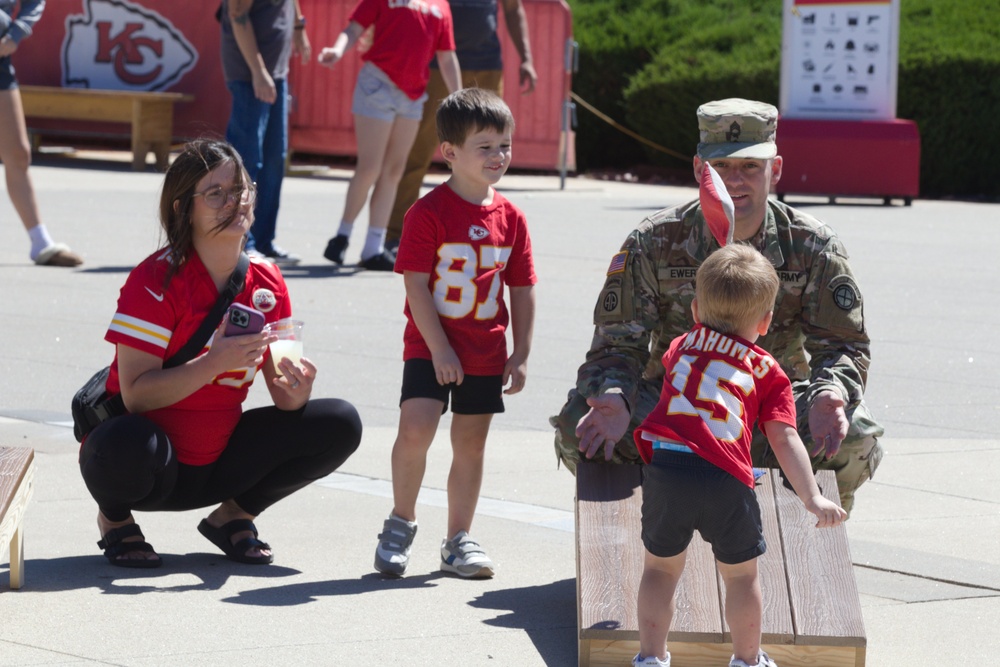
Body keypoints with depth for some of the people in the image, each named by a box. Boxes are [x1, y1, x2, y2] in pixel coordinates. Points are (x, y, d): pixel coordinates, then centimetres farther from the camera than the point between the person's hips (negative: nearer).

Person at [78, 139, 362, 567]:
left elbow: (281, 392, 1)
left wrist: (295, 392, -23)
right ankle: (114, 517, -4)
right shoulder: (157, 280, -17)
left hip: (216, 466, 5)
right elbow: (136, 395, -25)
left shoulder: (266, 281, 0)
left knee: (340, 425, -8)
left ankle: (233, 515, 8)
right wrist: (215, 363, -35)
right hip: (157, 468, -5)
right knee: (129, 444, -41)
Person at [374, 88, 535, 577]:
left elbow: (522, 290, 10)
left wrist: (521, 355, 5)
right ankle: (401, 522, 2)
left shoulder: (510, 219, 4)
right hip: (430, 346, -4)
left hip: (486, 352, 4)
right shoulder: (429, 213, -11)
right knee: (416, 426, -18)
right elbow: (416, 285, -14)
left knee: (471, 443, 9)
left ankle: (458, 540, 21)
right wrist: (440, 350, -17)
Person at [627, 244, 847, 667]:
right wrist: (812, 497, -2)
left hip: (664, 460, 2)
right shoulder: (768, 373, 18)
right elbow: (784, 439, 5)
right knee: (740, 573, 18)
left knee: (661, 567, 21)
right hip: (725, 478, -2)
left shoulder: (681, 347, 27)